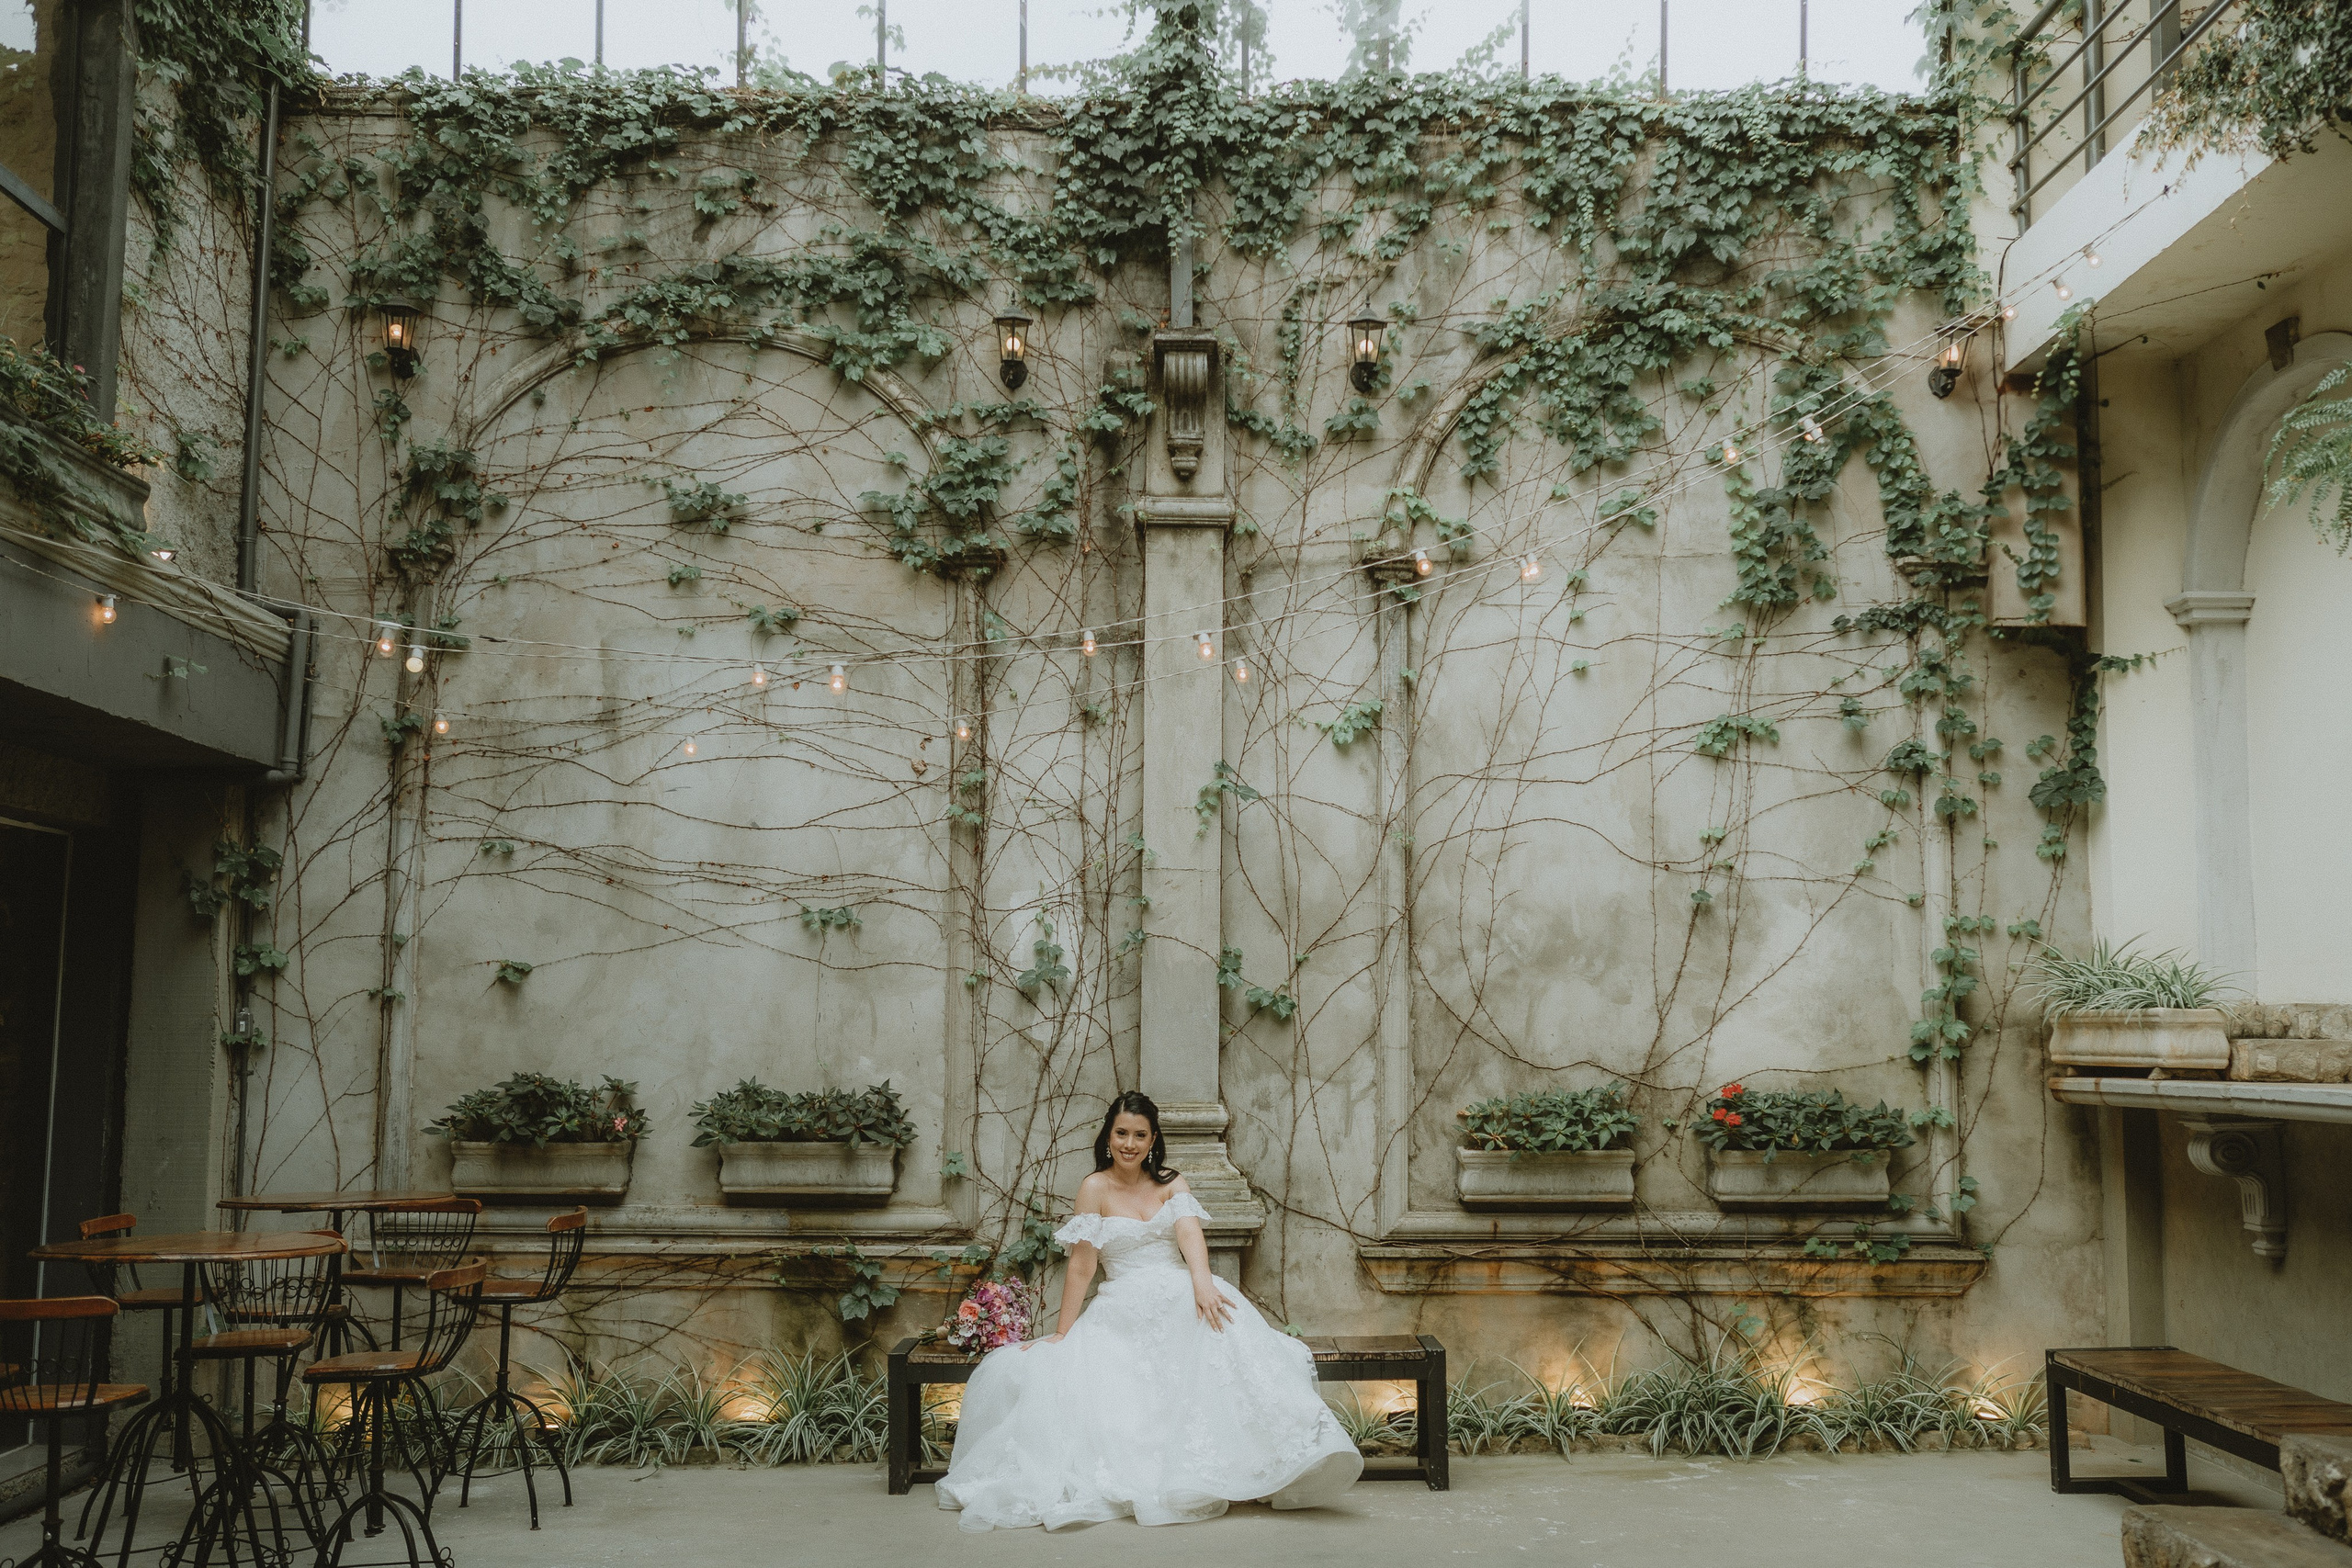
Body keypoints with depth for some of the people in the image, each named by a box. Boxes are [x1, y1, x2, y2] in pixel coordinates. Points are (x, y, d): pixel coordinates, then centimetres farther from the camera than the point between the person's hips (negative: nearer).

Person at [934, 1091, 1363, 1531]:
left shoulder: (1171, 1184, 12)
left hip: (1182, 1295, 1)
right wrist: (1062, 1334, -4)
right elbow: (1081, 1266, 0)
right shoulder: (1095, 1188, 2)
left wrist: (1202, 1281, -28)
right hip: (1125, 1310, -1)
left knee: (1219, 1318, -30)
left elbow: (1190, 1234, -8)